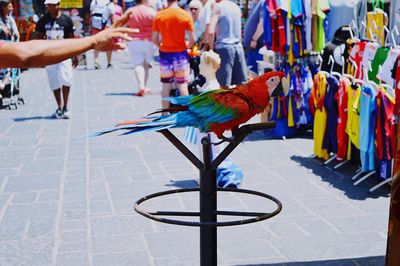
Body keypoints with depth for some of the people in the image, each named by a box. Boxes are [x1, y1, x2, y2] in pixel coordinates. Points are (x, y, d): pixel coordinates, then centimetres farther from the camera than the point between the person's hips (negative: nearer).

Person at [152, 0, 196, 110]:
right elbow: (192, 39, -9)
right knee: (182, 86, 8)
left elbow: (154, 39, -1)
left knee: (166, 86, 11)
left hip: (165, 54, 2)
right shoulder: (185, 15, -8)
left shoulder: (159, 15, -3)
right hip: (180, 54, -2)